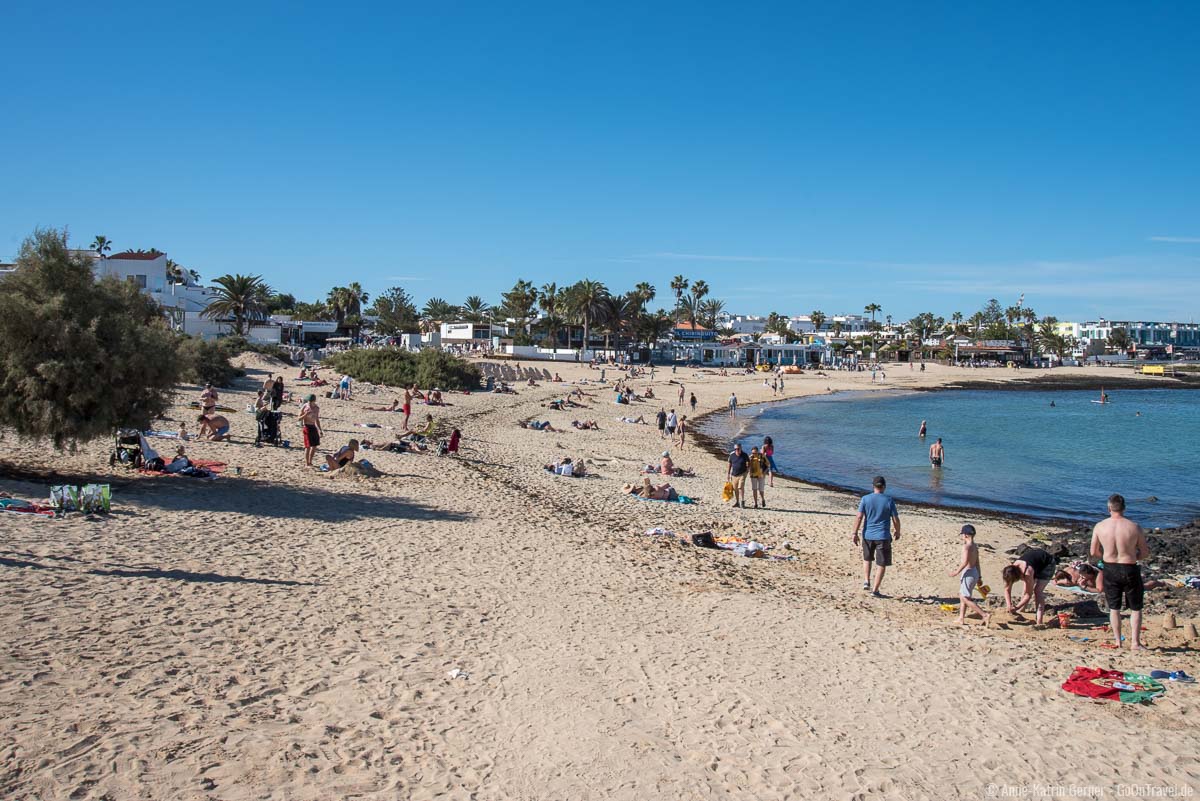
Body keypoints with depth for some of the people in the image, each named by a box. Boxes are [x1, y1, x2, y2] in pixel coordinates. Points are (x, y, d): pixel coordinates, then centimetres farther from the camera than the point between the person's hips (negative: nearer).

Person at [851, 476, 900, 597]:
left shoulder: (865, 499, -4)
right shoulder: (889, 500, -6)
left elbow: (859, 517, -8)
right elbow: (896, 520, -4)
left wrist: (855, 533, -3)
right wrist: (897, 532, 13)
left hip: (868, 535, 2)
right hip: (883, 536, -2)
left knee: (867, 559, 26)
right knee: (882, 564, 7)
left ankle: (866, 581, 16)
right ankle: (875, 590, 6)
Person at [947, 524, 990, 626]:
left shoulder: (966, 546, -18)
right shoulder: (975, 547, 10)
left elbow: (965, 562, -26)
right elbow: (977, 562, 15)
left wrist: (956, 572, -18)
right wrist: (979, 577, 20)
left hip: (968, 573, -10)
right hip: (975, 572, 10)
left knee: (965, 598, -4)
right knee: (962, 597, 18)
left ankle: (985, 615, -9)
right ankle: (961, 619, 20)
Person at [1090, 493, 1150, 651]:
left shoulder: (1099, 527, -8)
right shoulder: (1134, 527, -13)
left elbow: (1094, 552, 1)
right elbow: (1145, 552, -4)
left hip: (1110, 569, 2)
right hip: (1130, 569, -2)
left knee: (1114, 608, 16)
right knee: (1135, 608, 13)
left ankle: (1117, 641, 21)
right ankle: (1135, 642, 11)